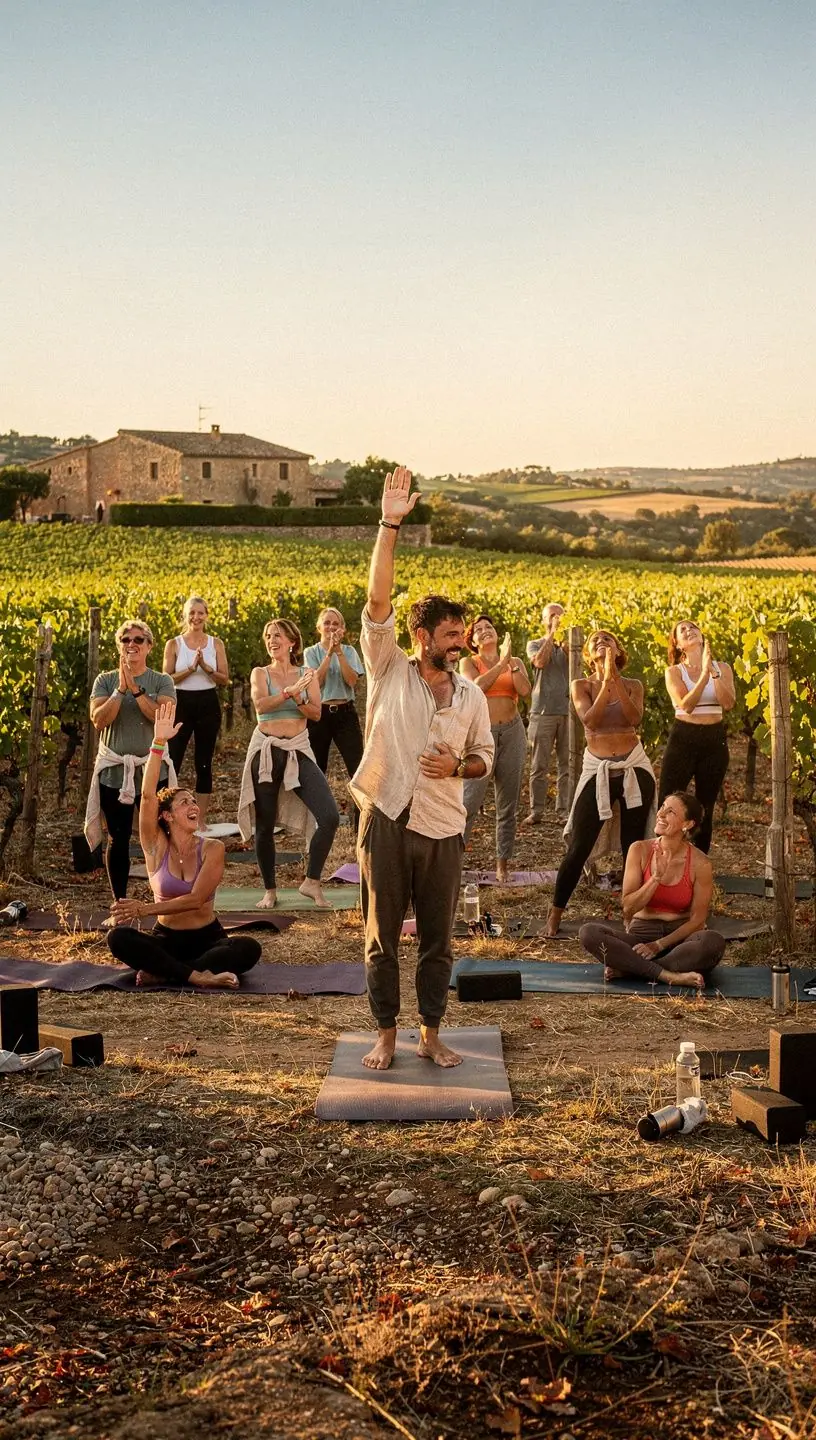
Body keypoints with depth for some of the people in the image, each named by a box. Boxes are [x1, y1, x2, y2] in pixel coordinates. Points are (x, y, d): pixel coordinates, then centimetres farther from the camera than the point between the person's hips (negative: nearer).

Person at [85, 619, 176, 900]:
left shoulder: (162, 681, 1)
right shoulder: (105, 680, 4)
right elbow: (99, 720, -9)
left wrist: (135, 689, -19)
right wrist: (120, 689, -16)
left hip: (152, 770, -1)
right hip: (114, 771, 1)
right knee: (118, 840, 7)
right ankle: (119, 901, 18)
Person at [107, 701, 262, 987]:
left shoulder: (212, 849, -6)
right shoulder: (157, 846, -4)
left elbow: (196, 899, -16)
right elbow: (147, 795, -17)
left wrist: (146, 908, -22)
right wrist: (158, 743, -24)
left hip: (207, 938, 0)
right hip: (166, 939, 1)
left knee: (248, 948, -31)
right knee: (118, 937, -29)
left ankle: (162, 972, -28)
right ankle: (198, 976, -33)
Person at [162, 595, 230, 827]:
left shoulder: (216, 643, 4)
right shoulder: (174, 644, 1)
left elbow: (225, 679, 0)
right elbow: (166, 679, -5)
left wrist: (206, 667, -17)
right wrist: (191, 668, -18)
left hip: (208, 705, 1)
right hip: (181, 704, -1)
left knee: (204, 764, 6)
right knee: (171, 761, -5)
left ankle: (201, 819, 14)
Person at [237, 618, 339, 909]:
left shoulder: (307, 675, 8)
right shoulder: (260, 673, 2)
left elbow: (316, 713, -1)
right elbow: (261, 703, -17)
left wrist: (299, 699, -19)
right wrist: (290, 691, -30)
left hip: (298, 751, 1)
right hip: (266, 750, -1)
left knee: (329, 816, -14)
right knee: (265, 825, 3)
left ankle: (312, 883, -1)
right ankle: (270, 890, 18)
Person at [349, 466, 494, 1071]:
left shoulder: (471, 694, 5)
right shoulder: (389, 672, -3)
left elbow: (485, 756, 15)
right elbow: (378, 601, -13)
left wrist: (458, 765, -9)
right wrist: (390, 526, -20)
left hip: (443, 829, 2)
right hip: (386, 821, -2)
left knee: (437, 939, 10)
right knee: (382, 936, 7)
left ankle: (431, 1033, 24)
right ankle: (386, 1034, 20)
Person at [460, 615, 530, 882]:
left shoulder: (515, 662, 13)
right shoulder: (468, 662, 6)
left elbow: (525, 690, -6)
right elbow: (477, 685, -15)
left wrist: (510, 661, -8)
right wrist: (501, 663, -14)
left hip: (512, 732, 3)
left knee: (508, 804, 5)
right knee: (470, 799, -13)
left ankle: (502, 863, 13)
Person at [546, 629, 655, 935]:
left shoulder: (633, 686, 5)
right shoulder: (581, 686, 2)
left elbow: (634, 718, -15)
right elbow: (590, 720, -15)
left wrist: (615, 678, -20)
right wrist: (605, 681, -20)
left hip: (634, 767, 1)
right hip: (598, 770, -1)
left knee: (634, 846, 7)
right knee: (578, 847, -3)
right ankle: (555, 915, 9)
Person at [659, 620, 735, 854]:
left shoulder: (722, 668, 5)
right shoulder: (674, 672, -1)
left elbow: (728, 703, -11)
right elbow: (686, 705, -16)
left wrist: (713, 672, -19)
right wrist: (704, 673, -21)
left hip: (715, 740, 2)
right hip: (683, 738, -2)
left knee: (705, 808, 9)